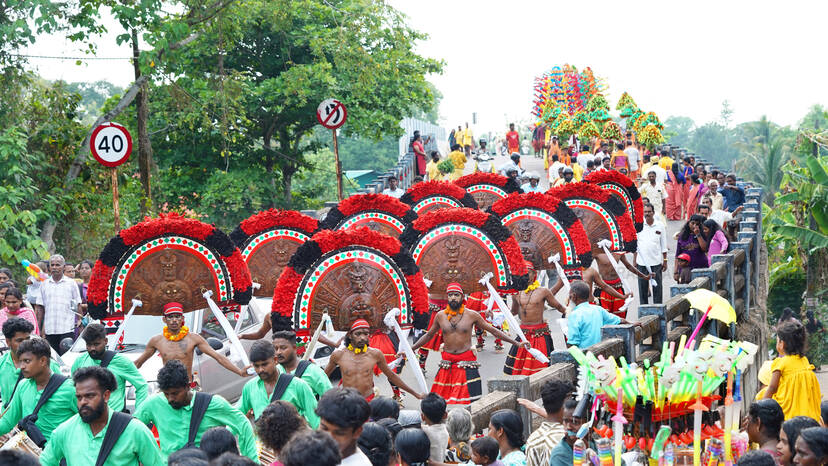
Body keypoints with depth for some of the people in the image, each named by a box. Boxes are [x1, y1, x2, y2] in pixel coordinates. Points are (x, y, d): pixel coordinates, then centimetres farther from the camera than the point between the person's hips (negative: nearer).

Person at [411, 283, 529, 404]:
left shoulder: (471, 315, 0)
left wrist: (517, 343, 3)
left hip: (466, 364, -2)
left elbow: (493, 331, 6)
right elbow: (428, 335, 21)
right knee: (441, 400, -4)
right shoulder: (441, 316, 6)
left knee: (465, 400, -11)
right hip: (447, 365, 2)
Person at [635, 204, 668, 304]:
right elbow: (635, 245, 7)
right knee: (642, 287, 5)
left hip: (656, 261, -1)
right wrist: (635, 261, 4)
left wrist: (665, 261, 2)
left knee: (657, 286, 0)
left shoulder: (660, 226, 2)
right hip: (642, 262, 1)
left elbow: (664, 246, 6)